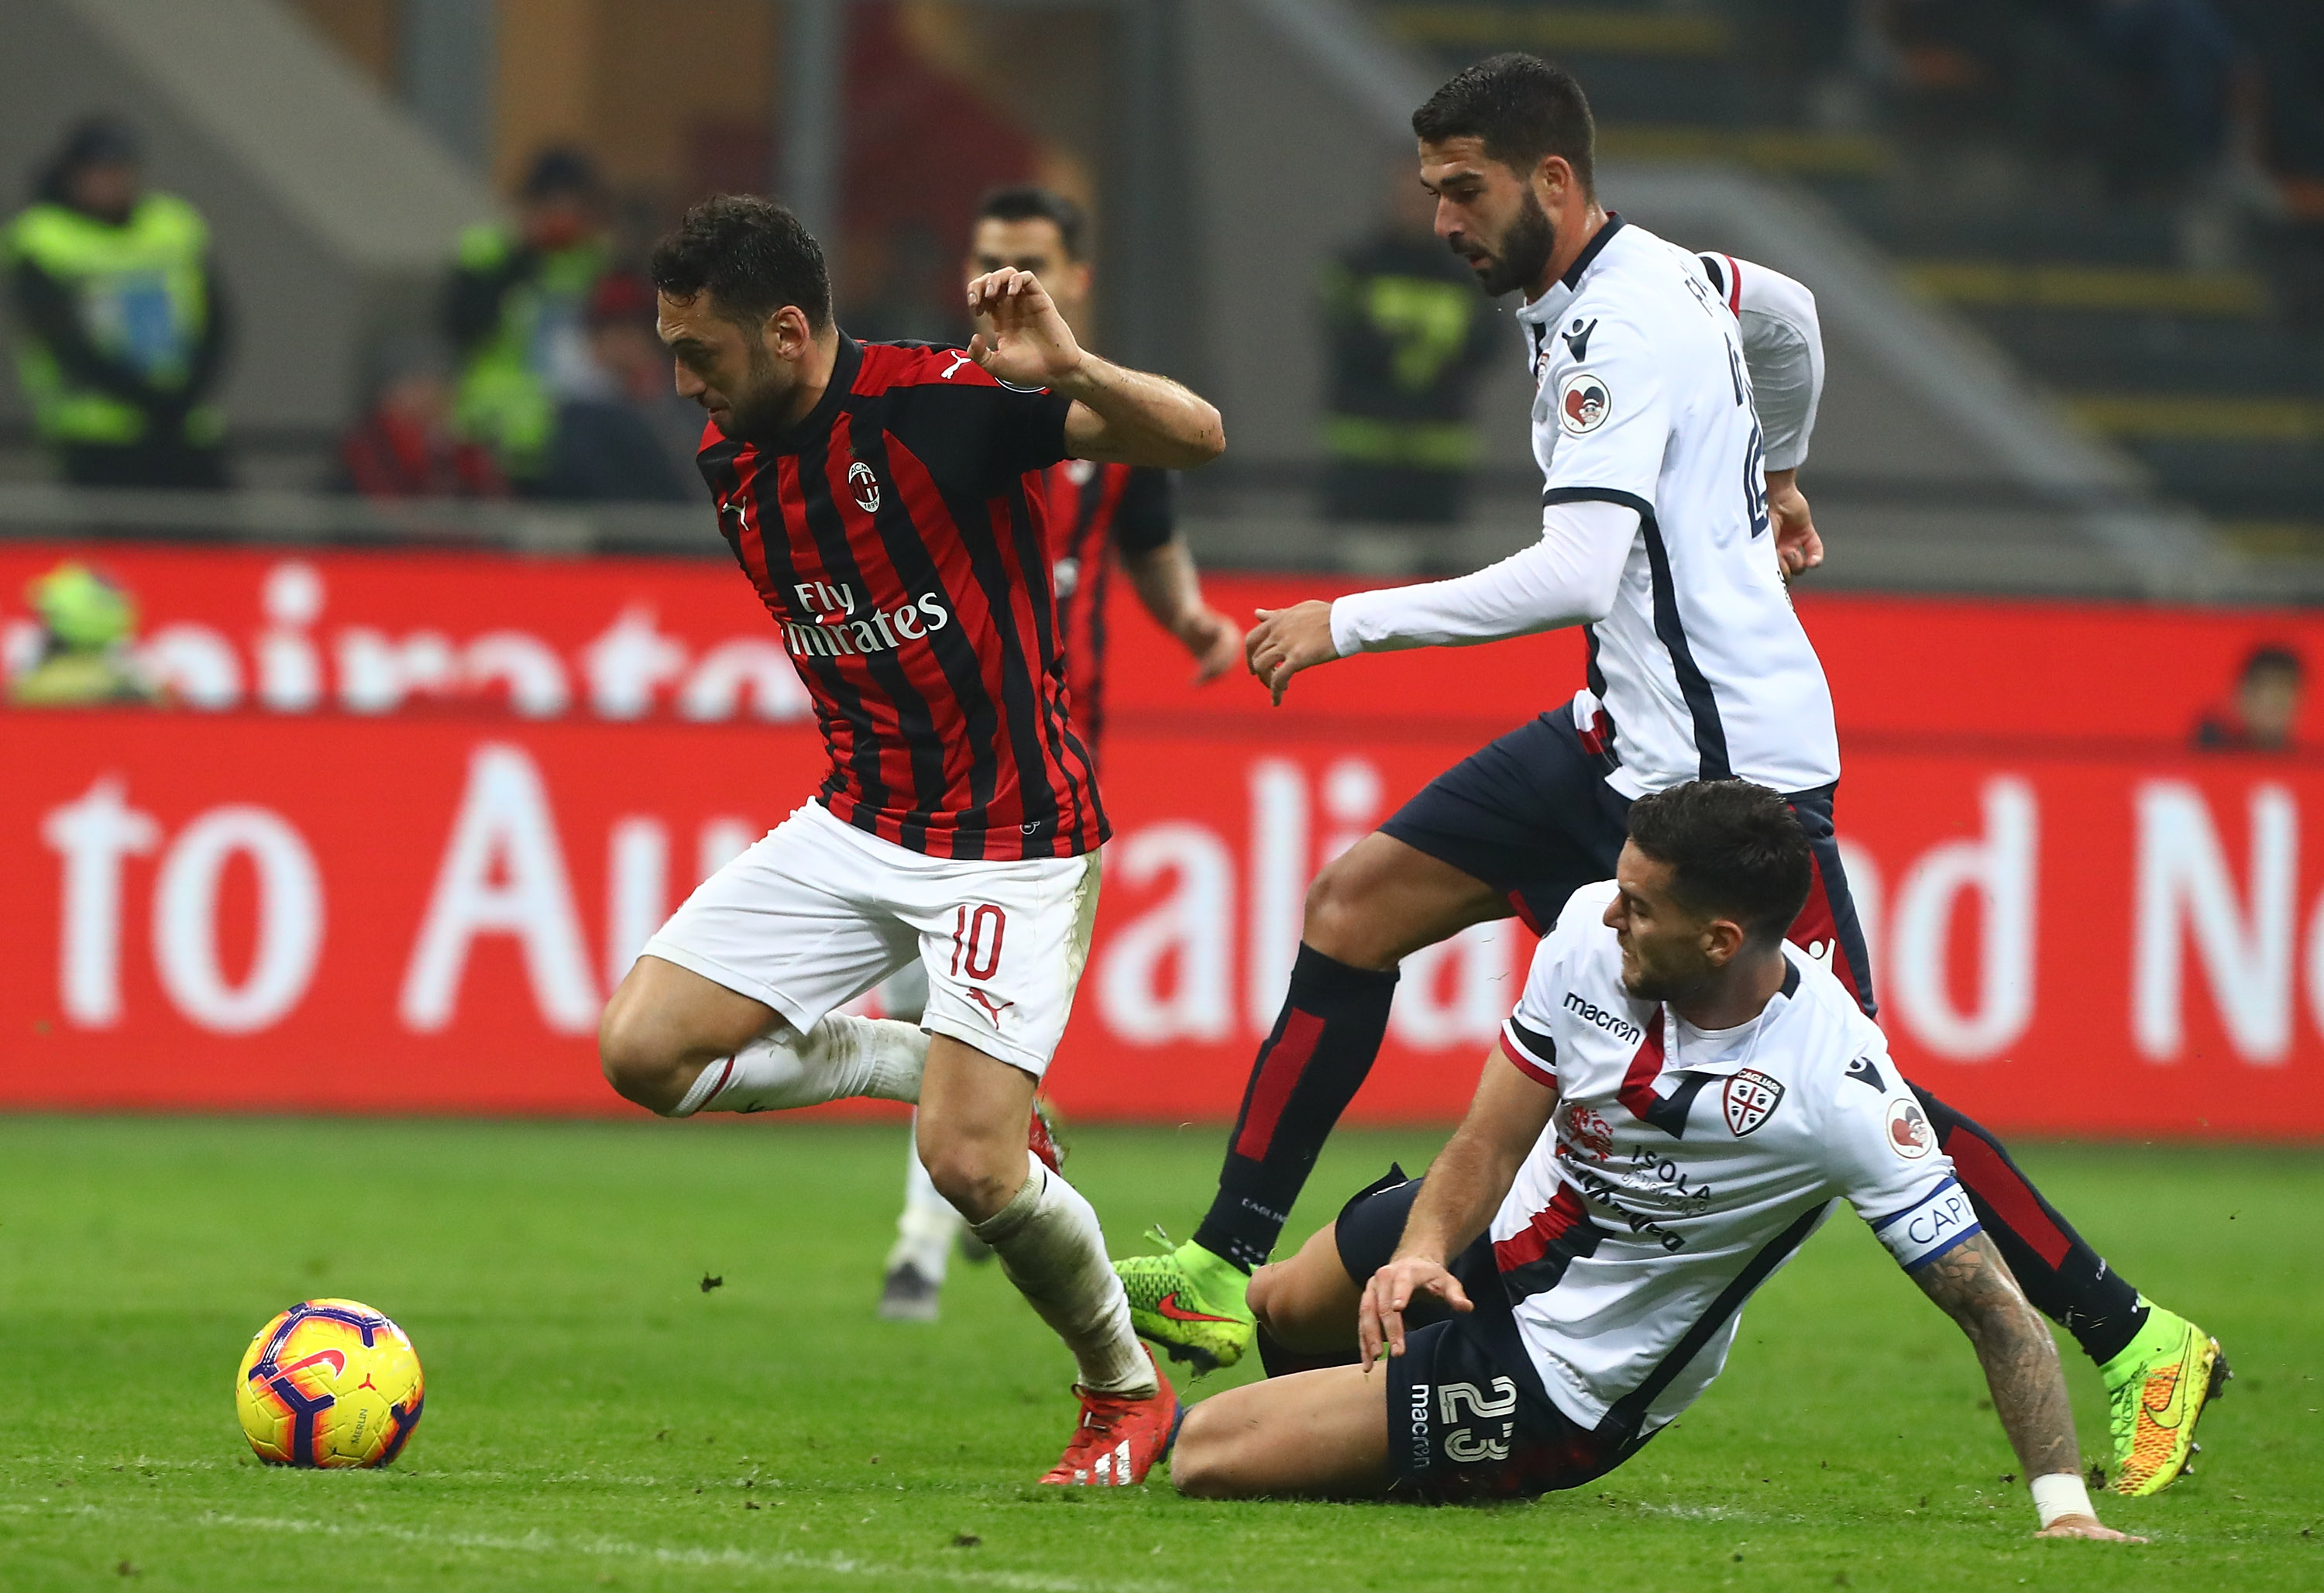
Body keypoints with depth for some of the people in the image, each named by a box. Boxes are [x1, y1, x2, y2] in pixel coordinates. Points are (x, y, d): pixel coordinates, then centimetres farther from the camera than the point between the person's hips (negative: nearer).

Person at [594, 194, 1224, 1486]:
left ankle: (1129, 1390, 10)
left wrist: (1069, 370, -41)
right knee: (645, 1051, -5)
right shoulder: (733, 461, 3)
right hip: (857, 826, 7)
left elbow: (1197, 436, -24)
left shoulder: (937, 405, -19)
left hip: (1011, 833, -7)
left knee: (969, 1166, -17)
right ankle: (928, 1065, 13)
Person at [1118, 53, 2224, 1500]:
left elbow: (1574, 576, -28)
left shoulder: (1622, 327, -19)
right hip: (1633, 735, 10)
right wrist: (1768, 480, 46)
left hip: (1731, 760, -10)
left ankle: (2138, 1342, 2)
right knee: (1356, 902, 3)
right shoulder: (1673, 275, 9)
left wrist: (1347, 623, -23)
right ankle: (1226, 1277, 1)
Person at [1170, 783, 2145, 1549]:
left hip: (1564, 1380, -6)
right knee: (1280, 1312, 28)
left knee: (1210, 1460, -8)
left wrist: (2064, 1507, -37)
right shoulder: (1590, 933, -19)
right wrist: (1421, 1255, -29)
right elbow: (1490, 1144, -9)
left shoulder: (1839, 1089, -34)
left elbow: (1992, 1306, -28)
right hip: (1496, 1245, 6)